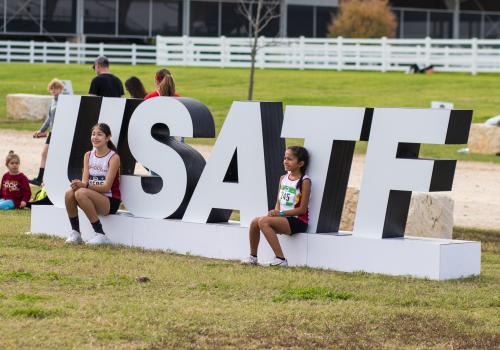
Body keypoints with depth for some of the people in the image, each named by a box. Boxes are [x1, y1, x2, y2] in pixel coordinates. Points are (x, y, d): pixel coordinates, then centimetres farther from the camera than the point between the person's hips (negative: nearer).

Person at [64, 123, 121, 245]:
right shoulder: (88, 155, 10)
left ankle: (100, 235, -25)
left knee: (81, 193, -32)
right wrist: (78, 184, -23)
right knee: (69, 193, -23)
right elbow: (85, 182, 2)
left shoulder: (113, 158, -9)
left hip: (110, 202, -5)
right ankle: (75, 233, -12)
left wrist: (85, 186, -30)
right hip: (93, 196, 5)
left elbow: (106, 187, -16)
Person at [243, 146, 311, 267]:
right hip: (283, 218, 7)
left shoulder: (304, 181, -10)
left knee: (263, 221, -27)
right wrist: (276, 212, -6)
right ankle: (253, 257, 9)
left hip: (298, 221, -7)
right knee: (255, 222, -9)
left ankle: (280, 259, -25)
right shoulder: (283, 178, 12)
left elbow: (302, 209, -14)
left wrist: (280, 213, -17)